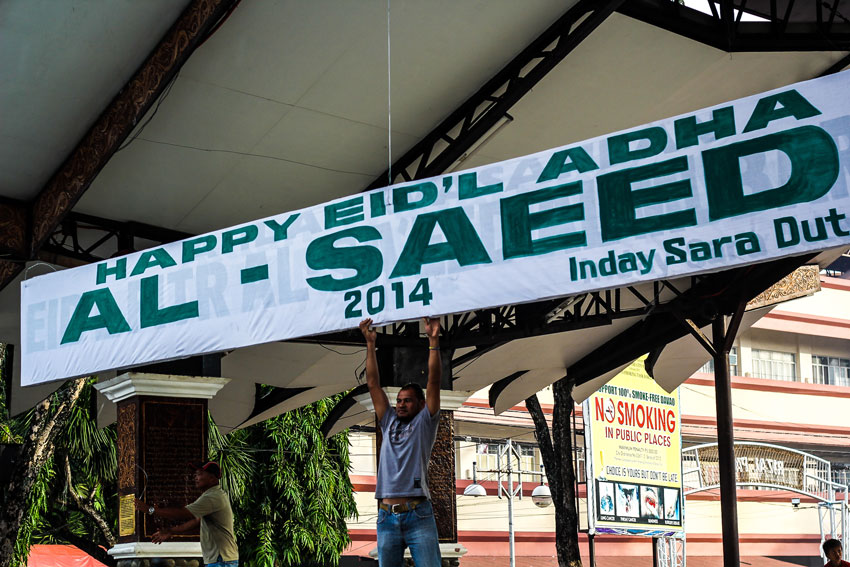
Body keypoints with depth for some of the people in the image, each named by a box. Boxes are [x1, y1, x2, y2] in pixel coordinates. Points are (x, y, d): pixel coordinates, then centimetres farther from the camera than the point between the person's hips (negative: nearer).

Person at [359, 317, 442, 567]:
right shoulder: (389, 422, 21)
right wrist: (370, 344, 16)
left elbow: (434, 381, 2)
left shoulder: (424, 423, 11)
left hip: (418, 515, -4)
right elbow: (373, 384, 19)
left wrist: (433, 340, -4)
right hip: (386, 516, 4)